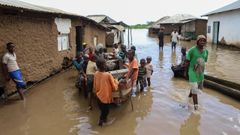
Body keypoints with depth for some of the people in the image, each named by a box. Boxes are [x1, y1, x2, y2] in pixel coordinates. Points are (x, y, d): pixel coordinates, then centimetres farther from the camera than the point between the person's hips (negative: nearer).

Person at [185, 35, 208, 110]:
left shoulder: (206, 51, -1)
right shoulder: (192, 50, -17)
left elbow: (204, 61, 11)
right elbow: (187, 62, -9)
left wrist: (202, 71, 16)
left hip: (201, 73, 6)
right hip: (193, 72, -6)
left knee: (199, 87, 22)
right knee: (195, 89, -11)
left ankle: (189, 96, 49)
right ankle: (196, 105, -4)